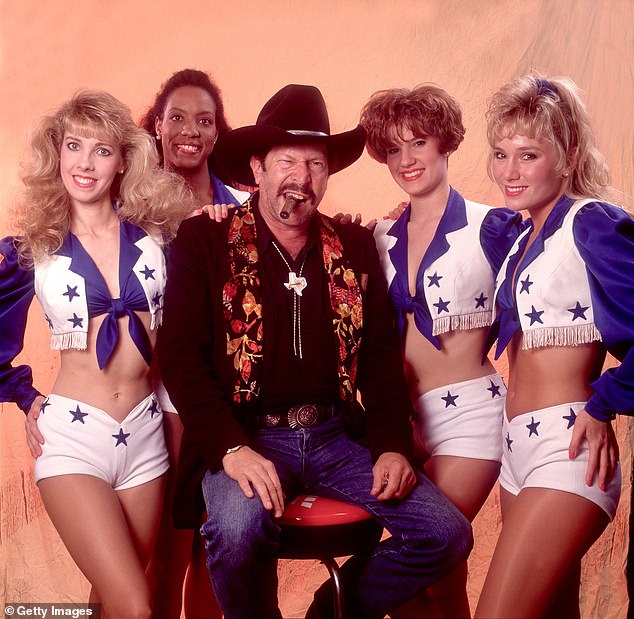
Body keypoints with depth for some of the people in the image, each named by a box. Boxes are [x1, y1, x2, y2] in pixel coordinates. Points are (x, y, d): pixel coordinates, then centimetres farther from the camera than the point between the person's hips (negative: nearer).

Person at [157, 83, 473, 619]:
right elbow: (181, 355, -8)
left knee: (448, 533, -9)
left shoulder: (355, 248, 11)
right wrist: (230, 448, -21)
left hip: (337, 438, 4)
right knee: (238, 528, -33)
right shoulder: (204, 242, 0)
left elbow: (382, 355, 11)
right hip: (246, 438, -3)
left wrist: (395, 446, -3)